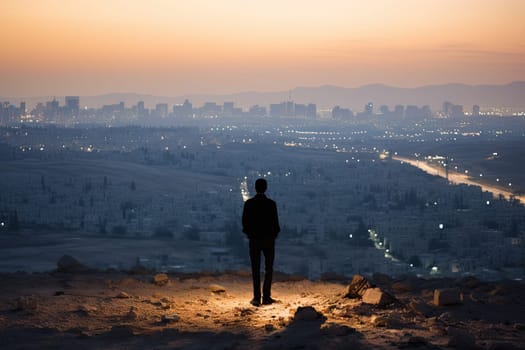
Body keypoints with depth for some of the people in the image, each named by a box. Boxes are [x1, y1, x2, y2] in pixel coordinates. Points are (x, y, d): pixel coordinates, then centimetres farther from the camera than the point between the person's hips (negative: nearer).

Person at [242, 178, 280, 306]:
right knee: (268, 269, 7)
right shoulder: (271, 203, -8)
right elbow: (275, 222, -6)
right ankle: (266, 297, 2)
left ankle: (257, 298, 0)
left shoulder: (249, 203, -5)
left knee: (255, 269, 5)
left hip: (254, 239, 1)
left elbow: (245, 222, -3)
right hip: (269, 239, -1)